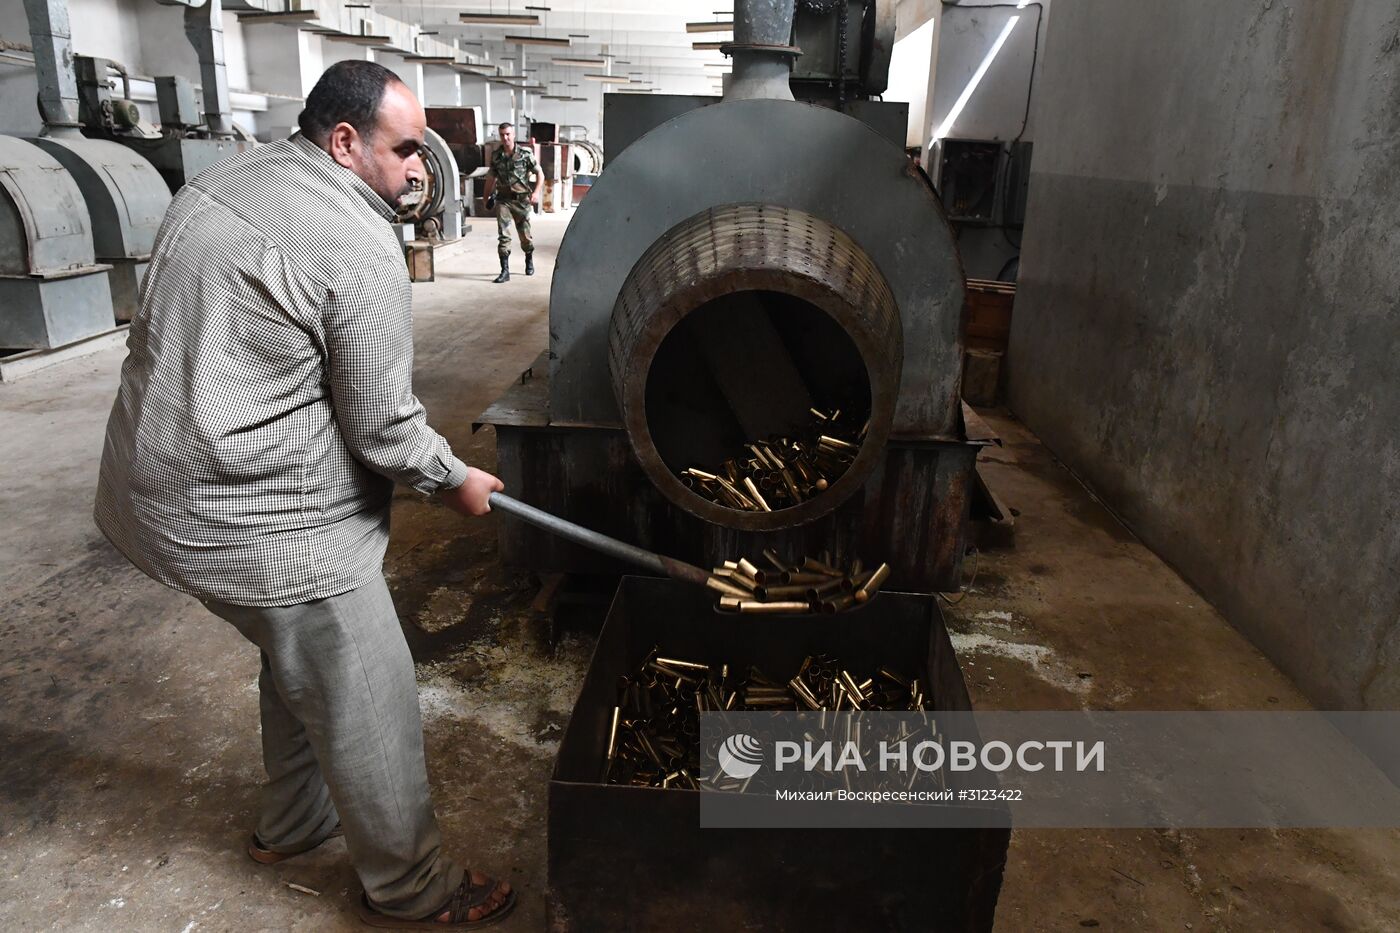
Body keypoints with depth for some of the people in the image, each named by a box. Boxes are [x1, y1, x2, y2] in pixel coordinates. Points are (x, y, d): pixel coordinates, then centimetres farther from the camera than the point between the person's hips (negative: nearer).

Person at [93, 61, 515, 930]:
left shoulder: (222, 180, 8)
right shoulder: (359, 250, -21)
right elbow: (383, 427, -18)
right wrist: (456, 480, 0)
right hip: (263, 521, -10)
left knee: (300, 660, 27)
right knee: (367, 703, 5)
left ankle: (293, 823, 47)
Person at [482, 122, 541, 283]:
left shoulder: (525, 153, -5)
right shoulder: (496, 156, 4)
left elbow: (540, 174, -1)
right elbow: (491, 178, 16)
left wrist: (536, 192, -14)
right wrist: (487, 197, 17)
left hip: (521, 200, -1)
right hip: (503, 200, 2)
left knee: (525, 235, 10)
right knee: (503, 235, -10)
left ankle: (529, 260, 38)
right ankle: (505, 271, -9)